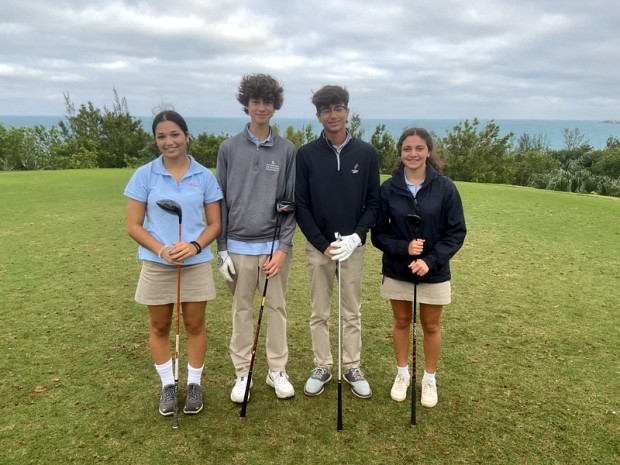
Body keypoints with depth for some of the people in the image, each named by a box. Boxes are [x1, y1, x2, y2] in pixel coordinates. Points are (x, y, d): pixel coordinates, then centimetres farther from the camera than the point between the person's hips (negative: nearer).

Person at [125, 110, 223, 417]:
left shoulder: (204, 176, -2)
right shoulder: (144, 175, -4)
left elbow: (215, 223, 1)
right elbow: (133, 226, -4)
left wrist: (195, 246, -18)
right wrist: (161, 249, -19)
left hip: (196, 264, 0)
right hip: (156, 265, 0)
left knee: (195, 325, 10)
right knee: (159, 327, 12)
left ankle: (194, 384, 28)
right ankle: (167, 385, 31)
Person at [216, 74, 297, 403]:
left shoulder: (287, 151, 3)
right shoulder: (229, 148, 3)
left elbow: (292, 202, 2)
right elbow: (221, 201, 4)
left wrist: (283, 246, -6)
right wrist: (221, 249, -1)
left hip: (275, 245, 0)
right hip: (239, 246, 0)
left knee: (276, 309, 9)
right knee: (241, 311, 10)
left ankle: (277, 370, 24)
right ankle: (242, 373, 24)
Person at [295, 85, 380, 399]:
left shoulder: (366, 153, -1)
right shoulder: (307, 154, -3)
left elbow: (374, 202, 1)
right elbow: (301, 205, -3)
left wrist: (356, 236, -13)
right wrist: (323, 244, -12)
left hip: (353, 245, 0)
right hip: (318, 246, 0)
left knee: (352, 312, 11)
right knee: (319, 312, 11)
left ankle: (353, 368, 26)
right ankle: (322, 367, 26)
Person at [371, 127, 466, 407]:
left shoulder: (445, 187, -10)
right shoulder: (388, 188, -7)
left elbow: (456, 232, -7)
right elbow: (378, 233, -3)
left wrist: (431, 260, -18)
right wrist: (403, 248, -21)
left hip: (434, 272, -1)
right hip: (397, 271, 1)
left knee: (431, 326, 13)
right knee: (401, 322, 16)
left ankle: (429, 379, 33)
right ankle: (402, 373, 36)